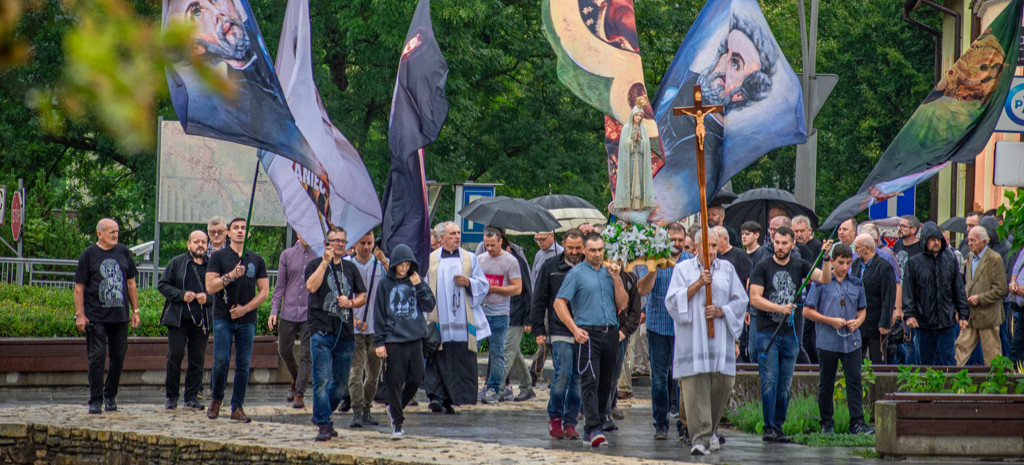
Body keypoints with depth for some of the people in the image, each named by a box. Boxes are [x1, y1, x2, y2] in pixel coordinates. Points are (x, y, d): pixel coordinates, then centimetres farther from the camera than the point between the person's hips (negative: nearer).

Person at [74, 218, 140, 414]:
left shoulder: (123, 252, 10)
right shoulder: (89, 254, -1)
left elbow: (131, 282, 17)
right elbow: (79, 287, -1)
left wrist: (135, 310, 13)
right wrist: (80, 315, -8)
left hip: (120, 316, 4)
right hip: (96, 317, -4)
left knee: (118, 357, 6)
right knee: (97, 358, -5)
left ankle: (110, 396, 21)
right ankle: (95, 401, 0)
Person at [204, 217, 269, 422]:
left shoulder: (256, 260, 10)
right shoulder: (218, 257, 4)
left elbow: (264, 292, 8)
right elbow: (210, 286, -4)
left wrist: (245, 308, -5)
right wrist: (230, 276, -18)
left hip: (247, 320, 2)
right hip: (223, 319, -2)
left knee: (243, 365, 1)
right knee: (221, 362, -8)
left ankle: (237, 407, 6)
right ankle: (216, 399, 12)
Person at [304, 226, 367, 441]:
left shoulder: (350, 268, 17)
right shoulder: (315, 264, 4)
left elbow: (363, 296, 19)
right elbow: (311, 286, -15)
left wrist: (350, 303, -2)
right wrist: (325, 262, -15)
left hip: (345, 332, 5)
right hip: (321, 330, -5)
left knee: (341, 382, 9)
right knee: (322, 379, -11)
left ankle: (322, 416, 27)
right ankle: (323, 424, -7)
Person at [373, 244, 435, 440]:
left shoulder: (416, 281, 10)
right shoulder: (385, 284, 1)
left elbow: (430, 306, 4)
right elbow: (379, 314, 1)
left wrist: (419, 287, -9)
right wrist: (379, 341, -4)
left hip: (415, 338, 3)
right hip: (393, 341, -3)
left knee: (416, 379, 3)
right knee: (395, 381, -4)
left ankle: (396, 408, 26)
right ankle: (397, 422, 4)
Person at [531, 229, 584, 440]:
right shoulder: (551, 267, 5)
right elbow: (539, 301, 8)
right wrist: (538, 330, 2)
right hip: (560, 331, -2)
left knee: (577, 379, 4)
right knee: (563, 374, -13)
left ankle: (570, 422, 12)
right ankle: (555, 417, 4)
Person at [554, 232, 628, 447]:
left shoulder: (609, 272, 16)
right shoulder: (576, 274, 1)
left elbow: (623, 304, 12)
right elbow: (559, 303, -4)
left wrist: (616, 279, 0)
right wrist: (574, 329, -13)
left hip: (611, 333, 5)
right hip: (588, 334, -5)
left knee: (605, 384, 7)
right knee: (590, 381, -13)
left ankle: (594, 427, 16)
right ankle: (594, 429, -20)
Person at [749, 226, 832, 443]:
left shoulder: (800, 266, 8)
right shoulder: (762, 268, 1)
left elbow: (825, 279, -2)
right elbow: (754, 298, -6)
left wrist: (826, 258, -19)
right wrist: (779, 308, -18)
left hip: (790, 333, 3)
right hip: (767, 332, -3)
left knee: (785, 385, 5)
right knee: (769, 381, -9)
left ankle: (779, 427, 13)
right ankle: (769, 427, -6)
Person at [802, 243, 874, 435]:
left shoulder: (856, 284, 11)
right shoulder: (821, 283, -1)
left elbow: (862, 309, 21)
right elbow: (807, 311, -2)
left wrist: (858, 321, -2)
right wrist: (830, 321, -11)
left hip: (852, 342, 2)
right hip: (827, 341, -2)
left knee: (854, 381, -5)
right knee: (826, 384, 6)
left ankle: (857, 423, -5)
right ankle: (827, 424, 14)